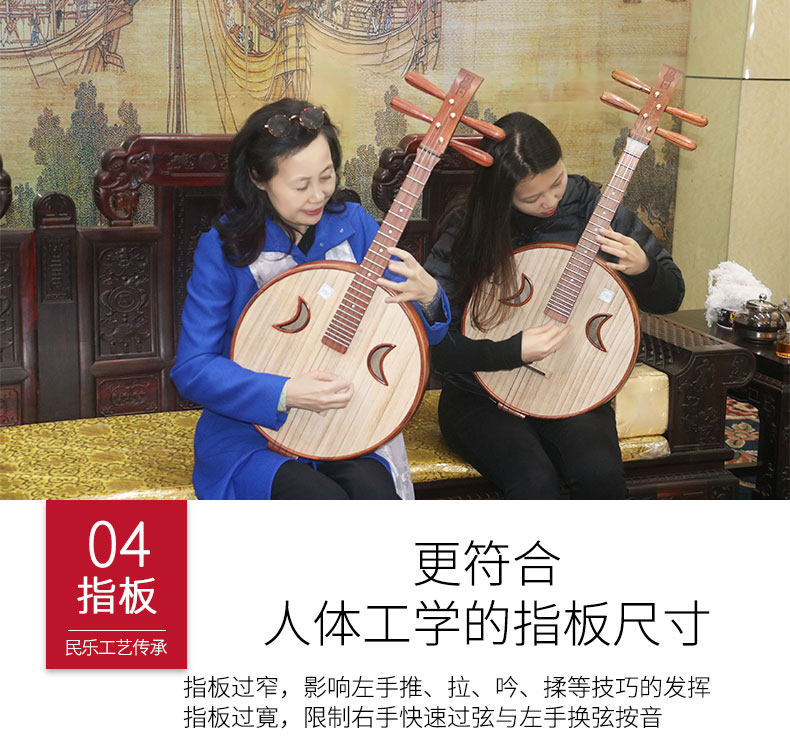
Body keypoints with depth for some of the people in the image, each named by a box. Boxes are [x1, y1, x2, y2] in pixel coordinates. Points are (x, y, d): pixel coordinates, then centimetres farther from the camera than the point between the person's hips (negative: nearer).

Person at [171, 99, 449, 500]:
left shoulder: (353, 225, 1)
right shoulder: (223, 248, -9)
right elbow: (191, 368, -11)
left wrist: (427, 298, -19)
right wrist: (283, 394, -24)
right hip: (252, 430, -2)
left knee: (375, 492, -28)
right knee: (324, 501, -30)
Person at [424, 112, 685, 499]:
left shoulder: (591, 206, -2)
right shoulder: (466, 234, -10)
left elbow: (669, 299, 8)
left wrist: (643, 270, -15)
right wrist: (513, 351, -25)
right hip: (483, 399, -2)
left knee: (600, 473, -27)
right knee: (535, 482, -30)